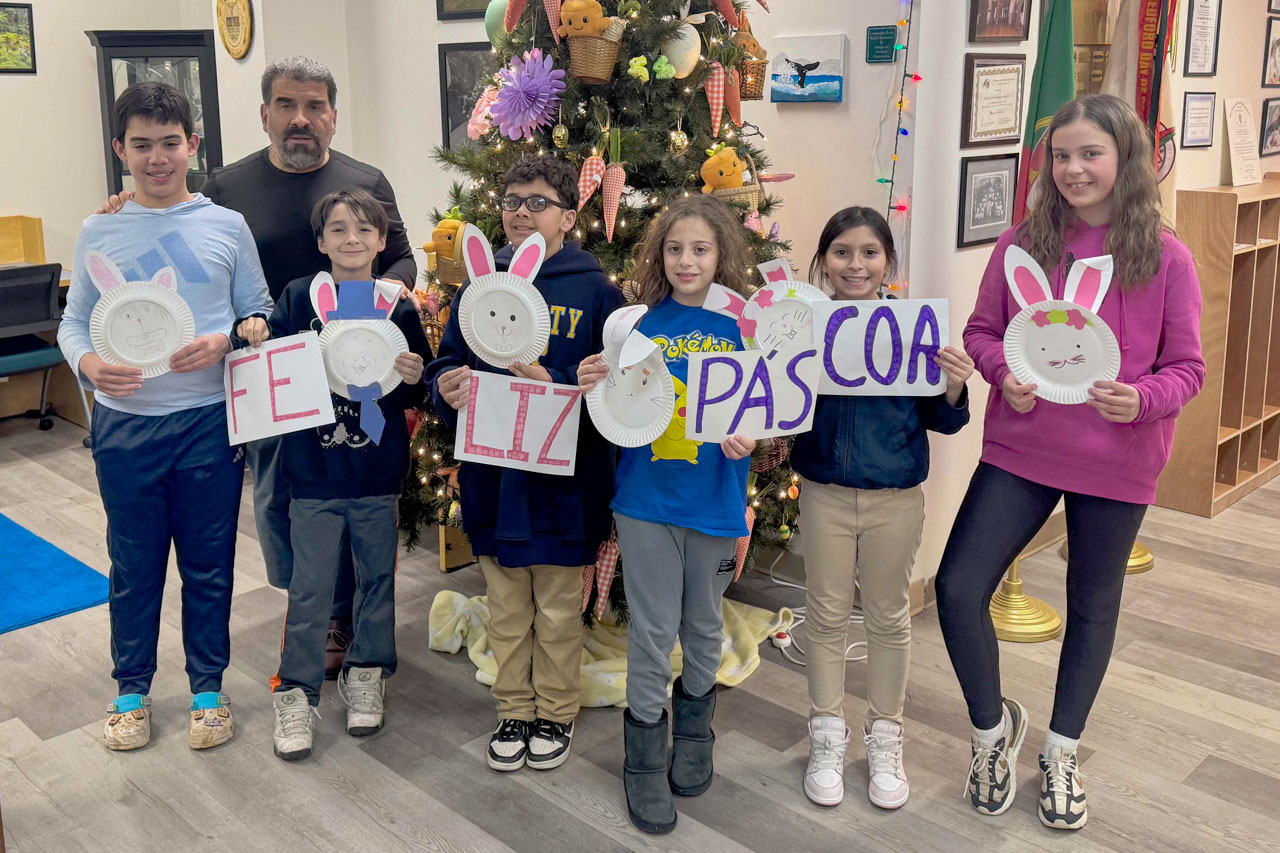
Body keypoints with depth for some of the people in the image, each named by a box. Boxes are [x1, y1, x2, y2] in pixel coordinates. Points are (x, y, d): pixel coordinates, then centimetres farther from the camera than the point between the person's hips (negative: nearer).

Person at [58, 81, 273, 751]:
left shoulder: (226, 226, 0)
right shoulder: (98, 233, 2)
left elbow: (261, 311, 3)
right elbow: (74, 320, 5)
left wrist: (223, 343, -17)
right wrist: (88, 362, -15)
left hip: (209, 418, 0)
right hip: (125, 423, 1)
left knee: (208, 564, 10)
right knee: (135, 565, 12)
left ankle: (208, 687, 28)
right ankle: (132, 689, 31)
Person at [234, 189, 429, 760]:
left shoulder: (398, 309, 1)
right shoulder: (298, 299, -1)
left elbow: (416, 396, 6)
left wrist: (414, 380, -15)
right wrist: (255, 338, -18)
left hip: (378, 474, 2)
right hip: (314, 471, -1)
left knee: (377, 578, 14)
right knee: (309, 589, 4)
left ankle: (366, 674, 33)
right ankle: (295, 691, 19)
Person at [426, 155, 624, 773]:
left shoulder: (596, 293, -5)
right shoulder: (476, 287, 5)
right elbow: (445, 366, 10)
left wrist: (554, 388, -25)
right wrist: (448, 389, -13)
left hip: (563, 483, -3)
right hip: (492, 478, 3)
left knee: (558, 613, 12)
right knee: (506, 610, 16)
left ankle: (555, 713, 31)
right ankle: (514, 711, 34)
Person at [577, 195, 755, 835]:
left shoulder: (742, 326, -2)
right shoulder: (639, 323, -1)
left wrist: (747, 440, -20)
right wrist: (595, 388, -18)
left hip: (714, 501, 1)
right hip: (645, 499, -1)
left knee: (702, 627, 17)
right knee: (651, 633, 5)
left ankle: (694, 737, 40)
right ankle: (645, 763, 21)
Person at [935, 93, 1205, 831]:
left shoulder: (1165, 257, -7)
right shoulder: (1022, 244, -3)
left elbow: (1188, 367, -3)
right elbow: (982, 330, 6)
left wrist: (1142, 400, -23)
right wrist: (1004, 374, -15)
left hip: (1117, 465, -1)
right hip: (1020, 449, 1)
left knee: (1094, 606, 15)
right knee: (958, 588, -7)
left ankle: (1062, 751, 39)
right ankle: (994, 725, 23)